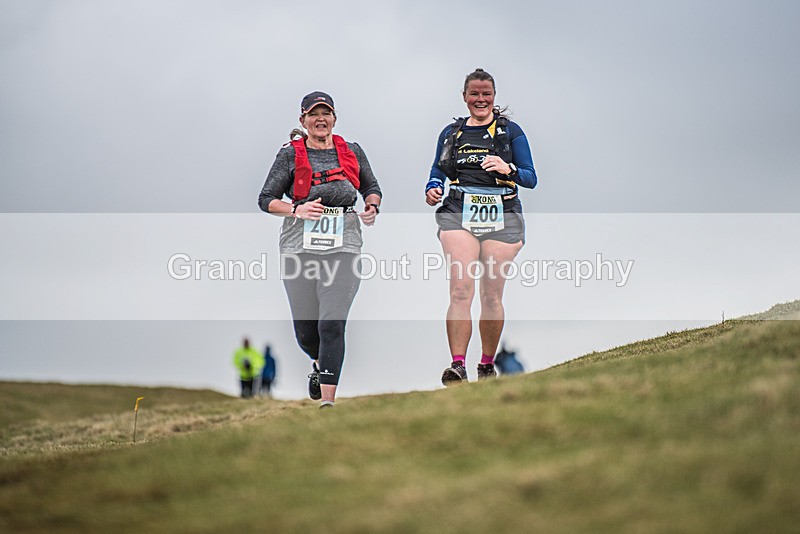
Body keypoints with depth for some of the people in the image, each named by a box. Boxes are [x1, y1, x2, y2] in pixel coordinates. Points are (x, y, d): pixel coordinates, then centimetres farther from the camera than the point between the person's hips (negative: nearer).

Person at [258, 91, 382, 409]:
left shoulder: (352, 152, 11)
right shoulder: (290, 154, 5)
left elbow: (372, 188, 24)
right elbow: (266, 200, 4)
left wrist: (372, 208, 3)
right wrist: (297, 210, -12)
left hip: (343, 248, 0)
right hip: (300, 248, 0)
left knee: (332, 325, -14)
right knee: (305, 330, 7)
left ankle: (328, 400, -14)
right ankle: (320, 363, 42)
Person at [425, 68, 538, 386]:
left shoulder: (510, 131, 9)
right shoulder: (451, 133, 17)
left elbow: (531, 178, 6)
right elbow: (437, 173, 20)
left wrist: (508, 169, -14)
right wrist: (433, 190, -2)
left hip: (501, 217, -1)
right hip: (459, 214, 1)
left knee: (492, 294, 2)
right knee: (461, 290, -15)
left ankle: (487, 365, 15)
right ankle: (457, 365, -20)